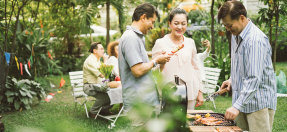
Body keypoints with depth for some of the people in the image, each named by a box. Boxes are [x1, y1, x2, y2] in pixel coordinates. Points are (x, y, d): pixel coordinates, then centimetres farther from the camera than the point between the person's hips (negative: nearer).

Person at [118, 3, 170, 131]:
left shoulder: (137, 37, 18)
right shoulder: (130, 37, -16)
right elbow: (138, 71, -22)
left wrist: (156, 59, 11)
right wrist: (155, 61, -8)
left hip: (144, 100, 10)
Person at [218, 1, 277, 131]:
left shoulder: (256, 39, -22)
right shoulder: (236, 35, 9)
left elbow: (254, 79, -27)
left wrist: (237, 106, -30)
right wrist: (232, 79, 10)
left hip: (259, 102, -8)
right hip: (242, 100, 9)